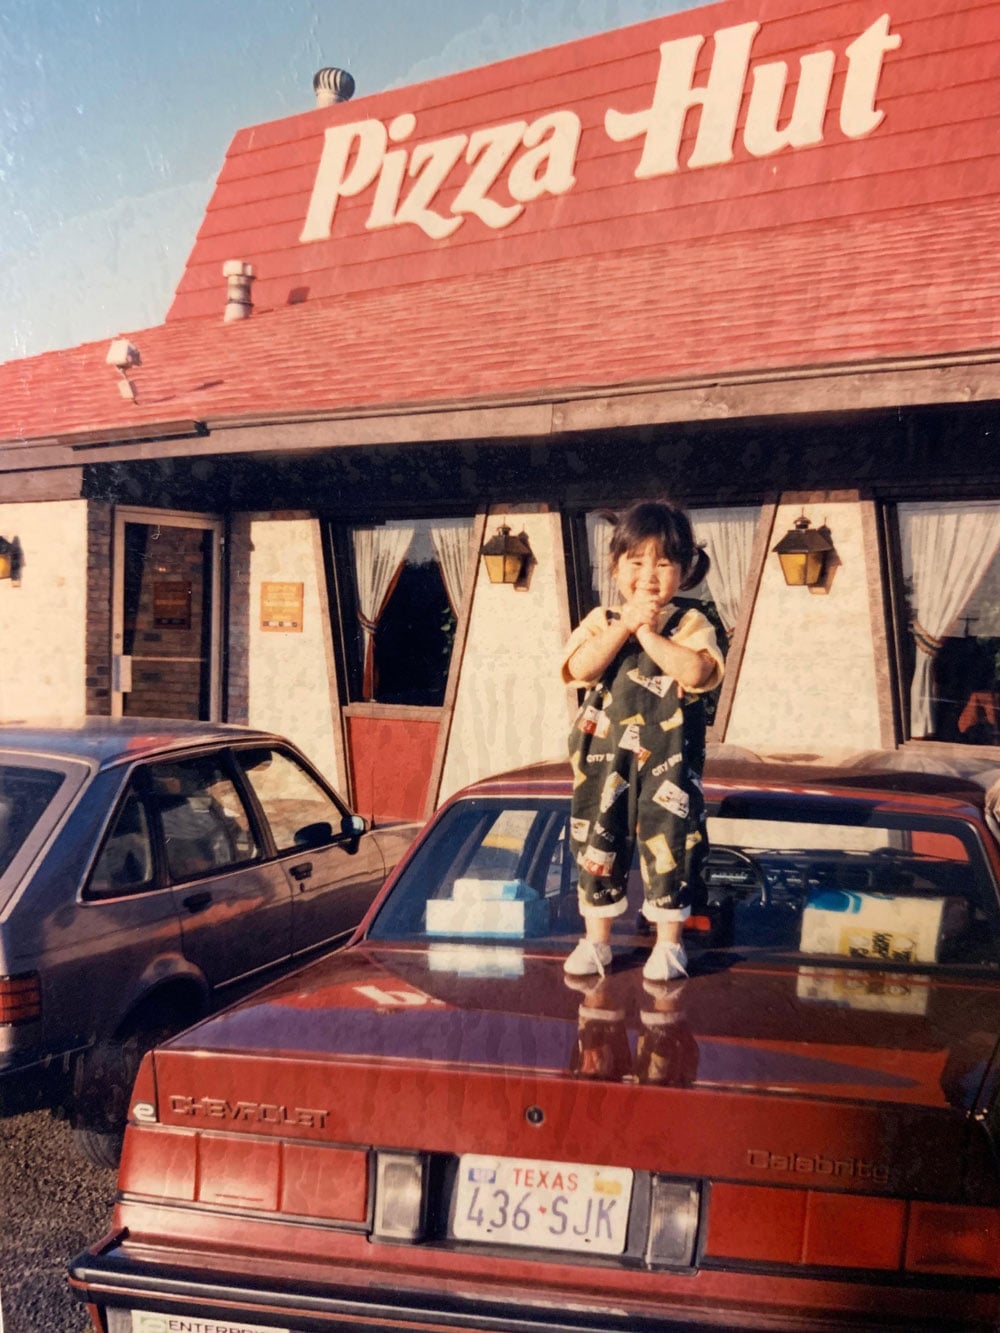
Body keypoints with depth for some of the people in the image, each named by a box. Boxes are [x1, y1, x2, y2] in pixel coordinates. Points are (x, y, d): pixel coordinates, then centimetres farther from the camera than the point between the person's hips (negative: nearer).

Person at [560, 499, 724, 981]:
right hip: (605, 758, 2)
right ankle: (596, 939, 25)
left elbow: (696, 673, -22)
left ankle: (669, 942, 22)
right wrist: (625, 625, -18)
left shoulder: (689, 624, -4)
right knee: (598, 842, 10)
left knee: (668, 843, 5)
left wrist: (650, 633, -19)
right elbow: (580, 667, -14)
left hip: (668, 759, -2)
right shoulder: (602, 620, 3)